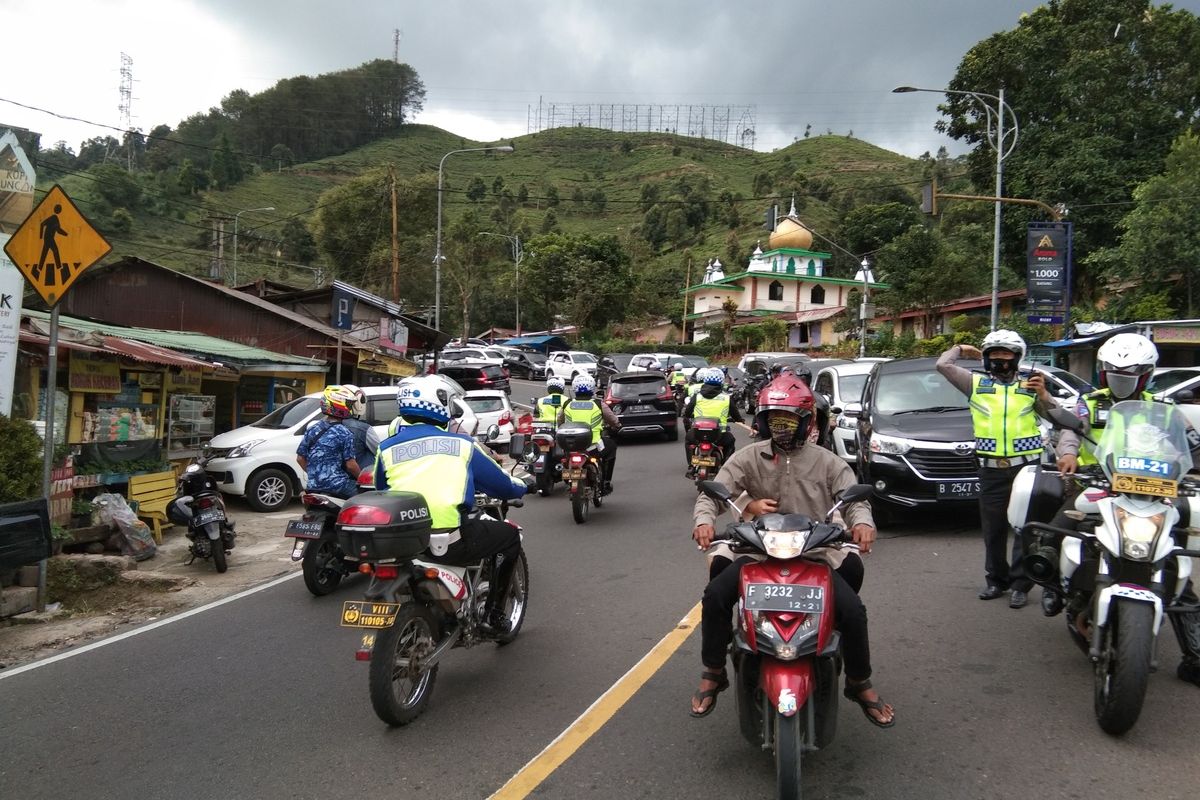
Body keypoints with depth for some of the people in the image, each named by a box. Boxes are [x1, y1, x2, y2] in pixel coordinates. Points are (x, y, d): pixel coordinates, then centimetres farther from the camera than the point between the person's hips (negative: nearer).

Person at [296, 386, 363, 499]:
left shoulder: (311, 430, 7)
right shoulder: (345, 434, -11)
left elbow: (300, 458, 11)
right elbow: (350, 465, -14)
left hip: (313, 486, 6)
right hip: (337, 486, -6)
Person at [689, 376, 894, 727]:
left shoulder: (828, 463, 6)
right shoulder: (749, 457, 4)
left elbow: (854, 498, -2)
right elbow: (713, 493, -3)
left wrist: (862, 522, -27)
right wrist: (704, 520, -26)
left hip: (816, 555, 0)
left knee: (853, 609, -20)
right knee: (715, 595, -23)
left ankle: (860, 685, 8)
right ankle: (713, 674, 0)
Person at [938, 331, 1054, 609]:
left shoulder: (1030, 385, 9)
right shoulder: (977, 383, 8)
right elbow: (943, 364, 4)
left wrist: (1043, 395, -9)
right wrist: (960, 349, 20)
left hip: (1026, 465, -1)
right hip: (991, 469, 1)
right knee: (993, 529, 9)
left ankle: (1021, 584, 6)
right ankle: (996, 580, 21)